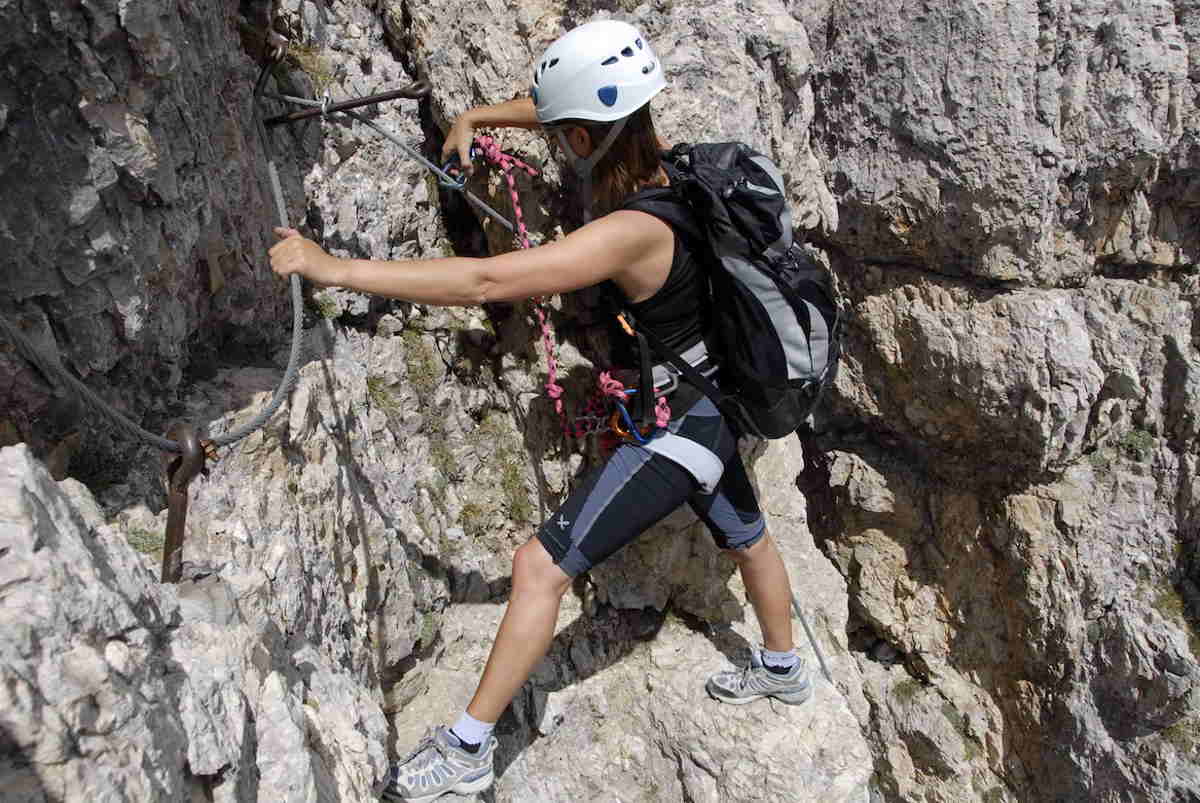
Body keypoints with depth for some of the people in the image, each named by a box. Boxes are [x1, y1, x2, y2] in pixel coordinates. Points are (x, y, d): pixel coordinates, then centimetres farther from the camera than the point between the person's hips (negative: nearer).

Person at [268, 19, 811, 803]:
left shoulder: (630, 232, -31)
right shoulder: (661, 158, -7)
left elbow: (486, 280, -40)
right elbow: (567, 107, 12)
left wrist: (335, 267, -36)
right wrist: (477, 116, 0)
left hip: (678, 429, -9)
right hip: (717, 408, 10)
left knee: (540, 566, -6)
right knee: (746, 538, 29)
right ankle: (783, 669, 56)